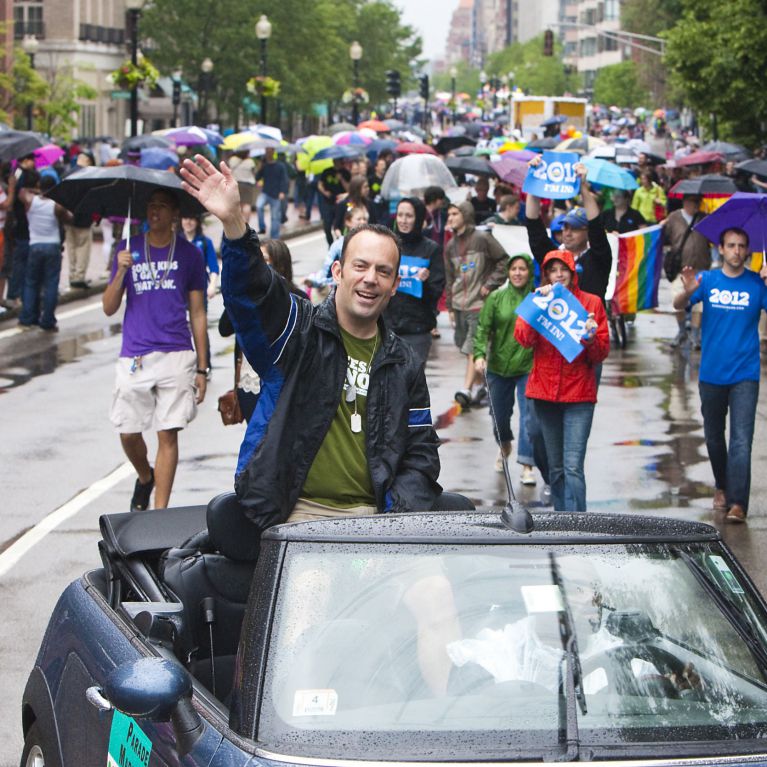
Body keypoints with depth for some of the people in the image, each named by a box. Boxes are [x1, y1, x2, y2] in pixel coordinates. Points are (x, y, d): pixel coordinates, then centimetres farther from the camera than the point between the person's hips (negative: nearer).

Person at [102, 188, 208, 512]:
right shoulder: (129, 250, 7)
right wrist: (121, 272, -13)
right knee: (128, 433, 4)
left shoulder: (189, 254, 6)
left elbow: (197, 314, 9)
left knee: (168, 434, -4)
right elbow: (109, 308, 5)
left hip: (176, 356, -1)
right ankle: (145, 477, 36)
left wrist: (201, 368, 5)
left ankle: (161, 511, 2)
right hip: (134, 358, 1)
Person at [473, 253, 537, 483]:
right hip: (498, 367, 2)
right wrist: (479, 354, -14)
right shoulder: (496, 298, 0)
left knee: (529, 416, -9)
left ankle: (527, 465, -4)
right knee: (499, 413, 15)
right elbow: (483, 328, -3)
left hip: (529, 367, -2)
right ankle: (504, 446, 44)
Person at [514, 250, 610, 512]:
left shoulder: (592, 302, 3)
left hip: (579, 393, -3)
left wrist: (591, 339, -20)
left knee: (573, 467, -13)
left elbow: (602, 352, 1)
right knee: (556, 467, 11)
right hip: (545, 392, 3)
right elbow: (523, 338, -9)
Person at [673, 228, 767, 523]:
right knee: (713, 437, 15)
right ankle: (722, 487, 36)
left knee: (741, 440, -11)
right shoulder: (707, 280, 1)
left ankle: (737, 504, -16)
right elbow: (678, 306, -12)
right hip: (712, 374, 2)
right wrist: (688, 290, -34)